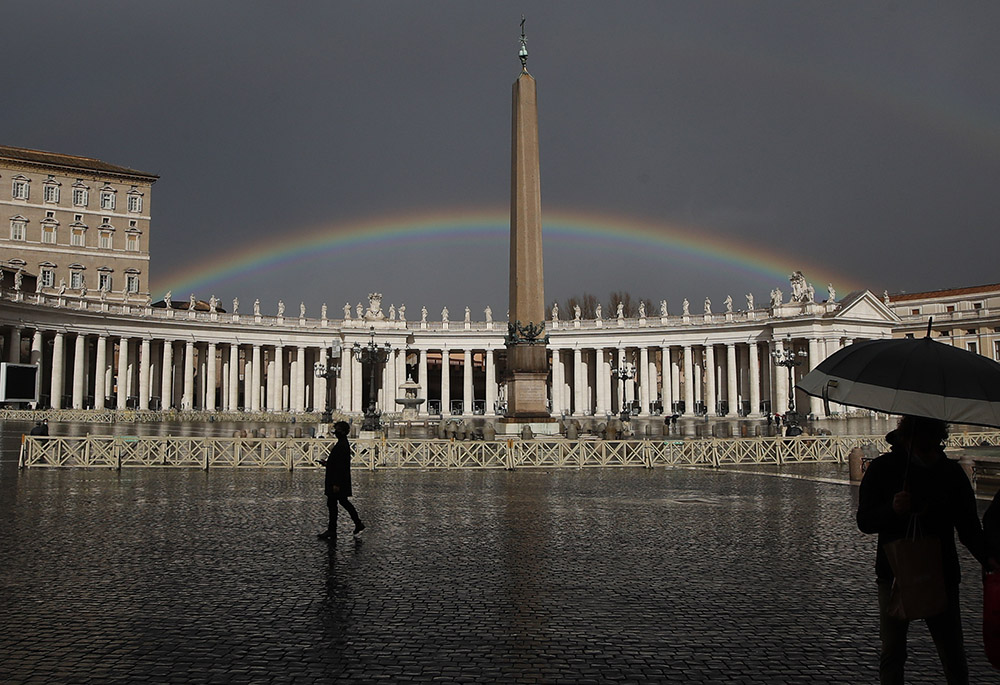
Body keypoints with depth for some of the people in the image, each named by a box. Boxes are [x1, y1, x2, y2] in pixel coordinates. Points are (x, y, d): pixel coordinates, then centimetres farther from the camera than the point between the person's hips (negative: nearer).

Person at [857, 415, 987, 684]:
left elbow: (969, 527, 4)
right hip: (894, 573, -1)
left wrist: (987, 558, -12)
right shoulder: (882, 469, -4)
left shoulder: (951, 472, 1)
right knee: (892, 654, 7)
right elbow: (864, 521, -6)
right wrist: (892, 509, -25)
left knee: (954, 657, 4)